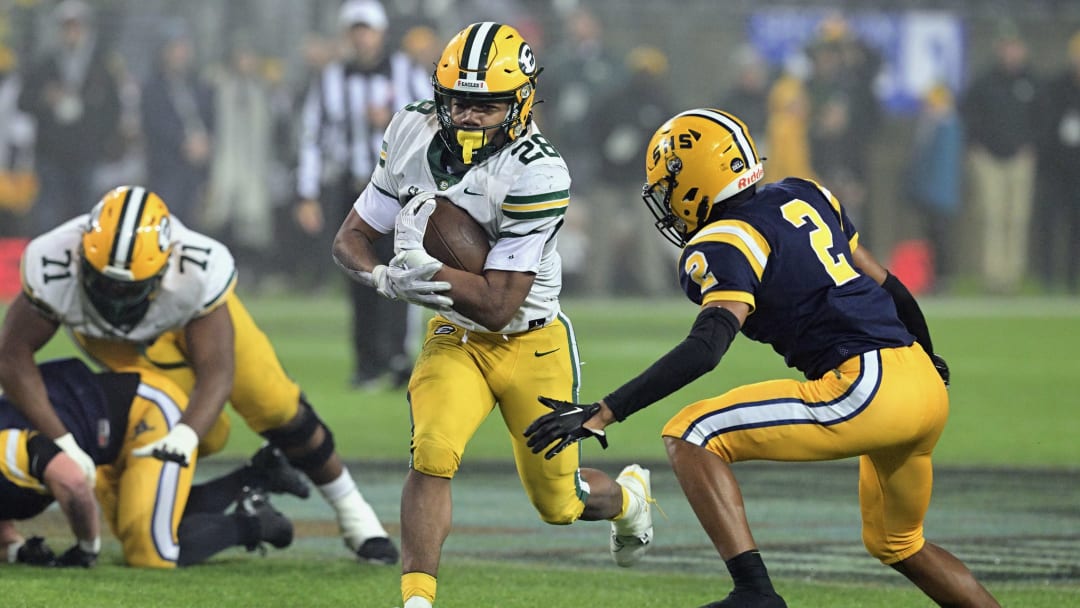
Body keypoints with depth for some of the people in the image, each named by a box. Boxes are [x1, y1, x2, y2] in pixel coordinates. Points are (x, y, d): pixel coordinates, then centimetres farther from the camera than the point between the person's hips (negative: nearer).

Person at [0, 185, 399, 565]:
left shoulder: (198, 273, -42)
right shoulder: (53, 268, -43)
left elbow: (216, 372, -39)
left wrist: (185, 435, -58)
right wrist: (59, 441, -46)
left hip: (196, 312, 0)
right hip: (115, 343, 0)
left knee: (274, 406, -2)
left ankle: (349, 509, 19)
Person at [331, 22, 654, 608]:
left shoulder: (536, 175, -28)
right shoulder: (415, 135, -11)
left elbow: (497, 306, -28)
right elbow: (350, 239, -4)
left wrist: (418, 263, -34)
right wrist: (387, 279, -25)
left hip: (532, 345, -3)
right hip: (452, 338, 3)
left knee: (557, 503, 11)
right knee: (431, 456, -24)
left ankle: (627, 496, 46)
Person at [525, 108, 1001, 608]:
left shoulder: (724, 246, -7)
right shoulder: (803, 197, 17)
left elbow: (705, 348, -21)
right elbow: (887, 286, 25)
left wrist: (604, 413, -22)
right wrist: (929, 362, 41)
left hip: (865, 392, -8)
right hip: (925, 387, 8)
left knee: (691, 438, -8)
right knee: (897, 545, 29)